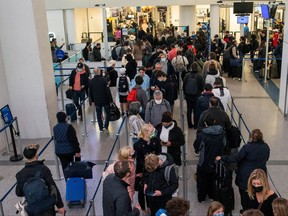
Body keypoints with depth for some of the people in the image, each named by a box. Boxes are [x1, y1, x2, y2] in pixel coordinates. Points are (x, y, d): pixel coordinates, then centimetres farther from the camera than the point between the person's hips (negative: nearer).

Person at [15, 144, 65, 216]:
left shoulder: (20, 174, -7)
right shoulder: (43, 169, -19)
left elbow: (18, 193, 4)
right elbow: (53, 188, -19)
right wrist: (60, 205, -12)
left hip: (31, 208, 4)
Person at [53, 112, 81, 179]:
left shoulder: (55, 128, 1)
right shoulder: (68, 127, -17)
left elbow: (56, 139, 11)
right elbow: (73, 140, -18)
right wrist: (77, 151, -15)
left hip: (59, 151, 4)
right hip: (69, 150, -4)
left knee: (64, 167, 10)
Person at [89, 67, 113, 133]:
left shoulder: (91, 81, -2)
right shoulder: (103, 80, -15)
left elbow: (90, 92, 7)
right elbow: (108, 91, -15)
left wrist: (92, 100, 19)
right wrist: (111, 100, -8)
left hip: (97, 101, 3)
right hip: (105, 100, -3)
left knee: (99, 115, 14)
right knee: (108, 113, 11)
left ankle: (101, 128, 18)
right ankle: (105, 127, 2)